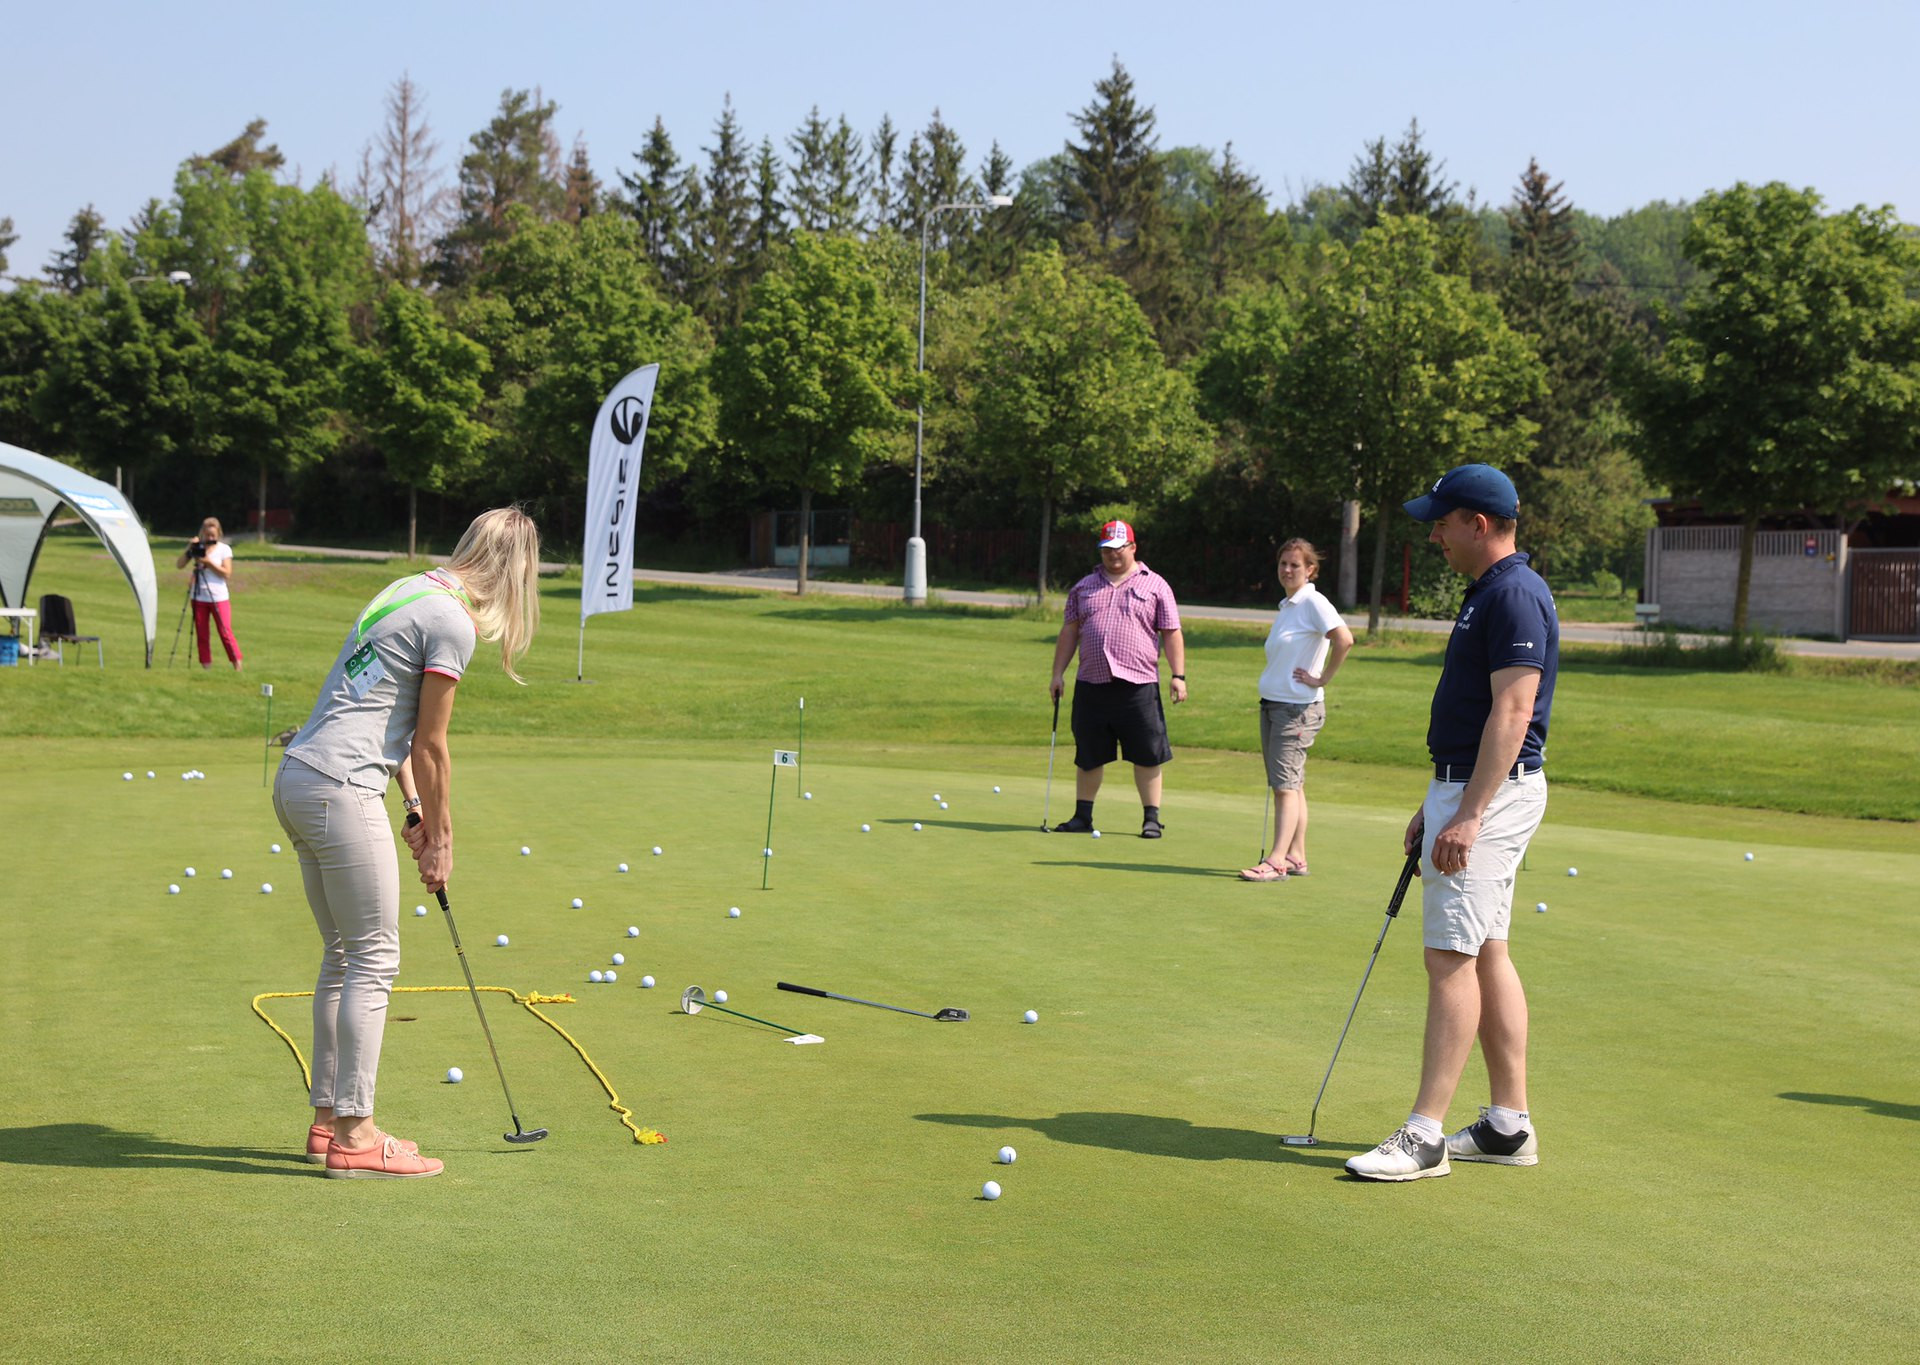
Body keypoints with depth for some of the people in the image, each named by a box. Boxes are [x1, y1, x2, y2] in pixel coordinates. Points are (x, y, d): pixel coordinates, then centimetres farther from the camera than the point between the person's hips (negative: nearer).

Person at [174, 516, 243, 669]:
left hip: (219, 598, -3)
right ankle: (206, 665, 10)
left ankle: (237, 664, -2)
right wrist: (188, 549, -13)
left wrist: (208, 562, -17)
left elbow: (227, 573, -9)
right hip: (199, 597, 3)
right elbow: (179, 565, -3)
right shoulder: (196, 548, 5)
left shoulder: (224, 549, 0)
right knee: (201, 634, 4)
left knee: (225, 632, -8)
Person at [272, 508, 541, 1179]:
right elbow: (431, 745, -7)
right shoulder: (454, 621, -11)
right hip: (342, 792, -10)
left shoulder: (411, 590, 17)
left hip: (297, 782, 10)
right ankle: (353, 1136, 1)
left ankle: (329, 1119, 23)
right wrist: (440, 837, 4)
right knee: (374, 959, -3)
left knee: (343, 956, 16)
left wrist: (416, 809, 16)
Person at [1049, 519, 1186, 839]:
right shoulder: (1084, 587, 16)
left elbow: (1171, 634, 4)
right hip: (1091, 684, 3)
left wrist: (1178, 675, -3)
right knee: (1088, 756, 7)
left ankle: (1151, 819, 7)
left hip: (1138, 684, -3)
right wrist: (1058, 673, 10)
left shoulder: (1155, 586, 7)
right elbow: (1069, 632, 16)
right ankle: (1082, 816, 17)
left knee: (1147, 756, -2)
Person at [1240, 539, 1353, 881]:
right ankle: (1296, 857, 15)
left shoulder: (1313, 602, -12)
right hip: (1272, 704, 9)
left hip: (1298, 708, -9)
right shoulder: (1286, 606, 15)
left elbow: (1344, 639, -26)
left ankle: (1277, 862, -13)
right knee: (1290, 784, 11)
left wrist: (1322, 679, -18)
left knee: (1286, 784, -11)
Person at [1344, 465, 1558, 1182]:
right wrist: (1433, 807, 22)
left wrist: (1467, 815, -27)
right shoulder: (1489, 593, 17)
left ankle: (1424, 1135, -9)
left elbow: (1513, 712, -23)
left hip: (1490, 795, -11)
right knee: (1486, 954, 11)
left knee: (1451, 956, -10)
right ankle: (1509, 1124, 17)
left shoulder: (1515, 595, -16)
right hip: (1465, 789, 11)